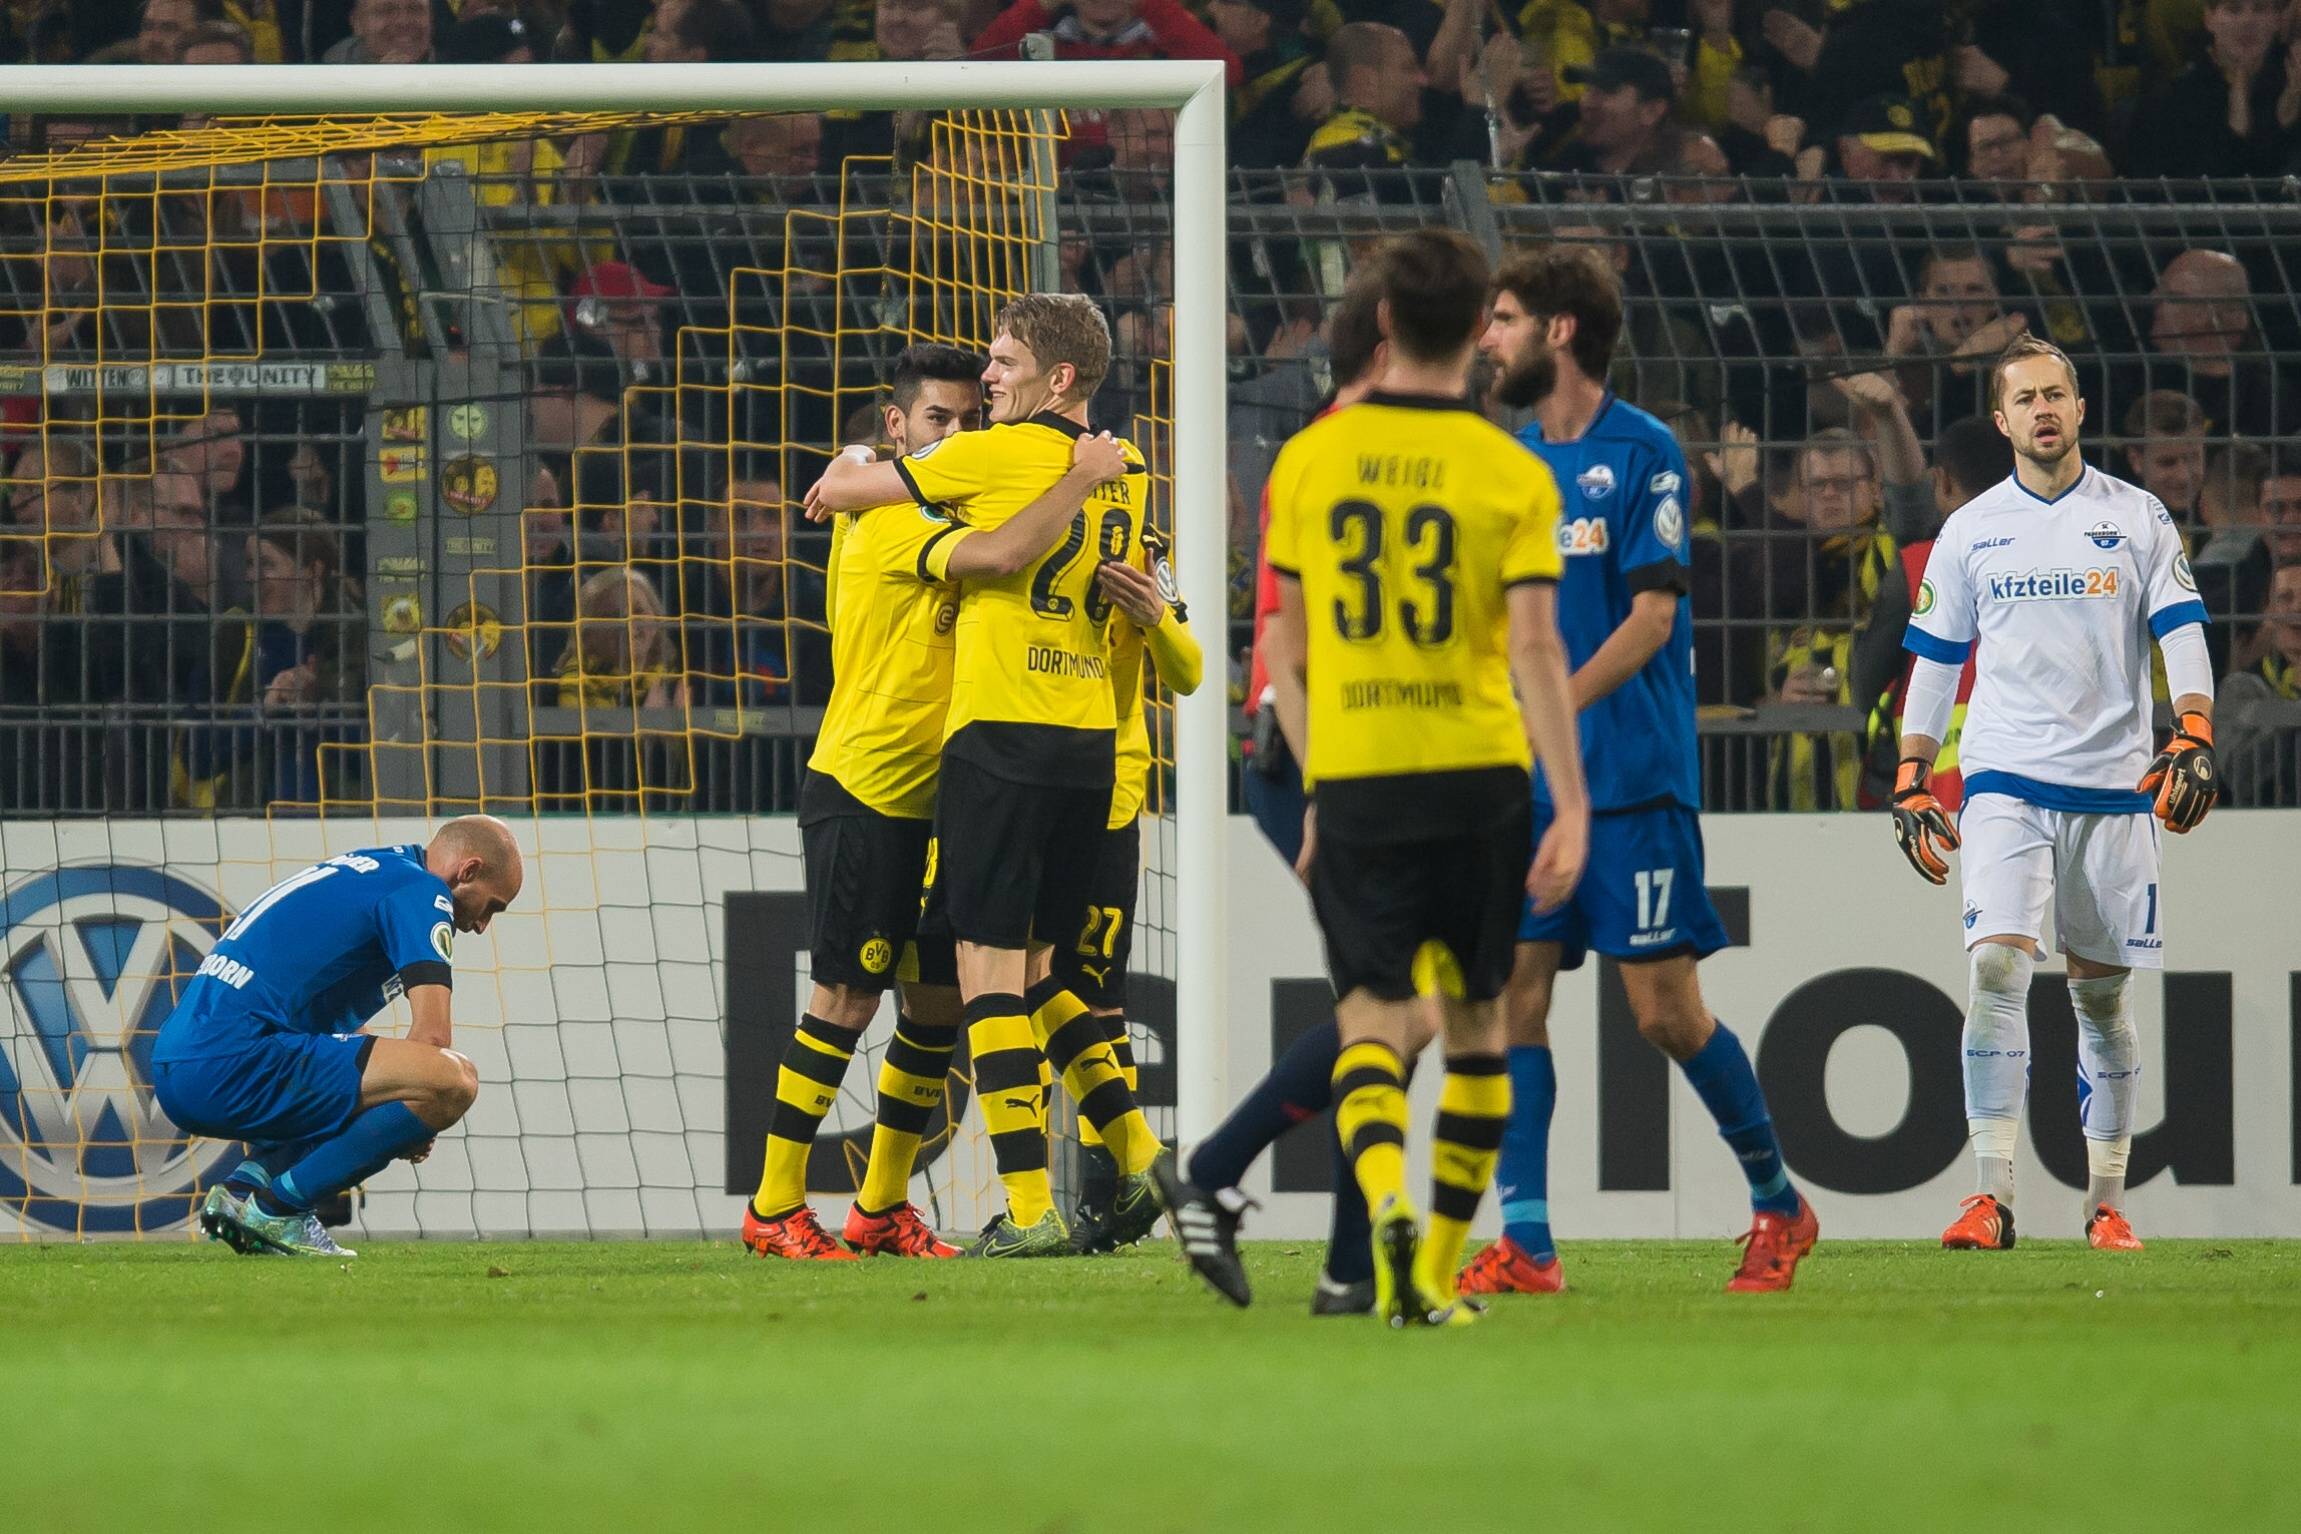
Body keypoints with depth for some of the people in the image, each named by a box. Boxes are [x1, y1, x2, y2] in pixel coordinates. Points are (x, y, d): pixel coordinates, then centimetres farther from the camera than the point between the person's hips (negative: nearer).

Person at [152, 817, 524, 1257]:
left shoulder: (359, 870, 28)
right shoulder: (420, 890, -1)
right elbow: (434, 1034, -11)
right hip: (237, 1065, -10)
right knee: (455, 1081, -17)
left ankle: (245, 1185, 9)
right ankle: (279, 1206, -10)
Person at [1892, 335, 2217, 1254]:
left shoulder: (2138, 520, 5)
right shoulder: (1971, 530, 9)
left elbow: (2182, 636, 1)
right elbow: (1934, 661, 14)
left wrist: (2192, 738, -14)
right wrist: (1911, 783, 9)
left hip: (2112, 788, 0)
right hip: (2004, 784, 0)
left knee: (2102, 996, 5)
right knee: (1996, 969, -16)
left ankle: (2106, 1203, 15)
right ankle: (1991, 1197, -19)